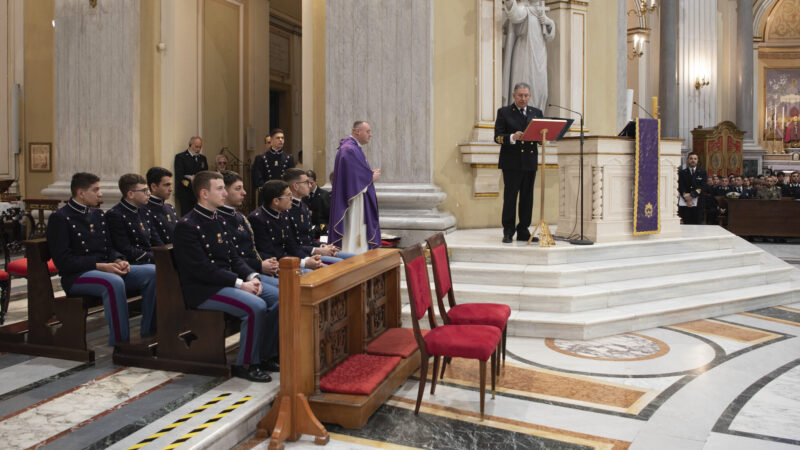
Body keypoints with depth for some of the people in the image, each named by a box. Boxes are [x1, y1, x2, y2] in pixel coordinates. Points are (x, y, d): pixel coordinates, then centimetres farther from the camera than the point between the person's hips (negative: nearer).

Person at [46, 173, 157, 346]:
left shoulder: (98, 214, 18)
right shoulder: (60, 218, -5)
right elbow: (63, 260, -13)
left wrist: (118, 261, -4)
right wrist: (100, 266, -20)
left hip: (106, 269, 7)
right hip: (76, 276, -7)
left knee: (152, 271, -13)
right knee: (114, 283, -38)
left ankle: (148, 332, -9)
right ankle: (120, 340, -31)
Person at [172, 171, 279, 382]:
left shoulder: (217, 221, 15)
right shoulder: (187, 226, -13)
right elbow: (202, 268, -20)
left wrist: (251, 276, -3)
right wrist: (239, 283, -21)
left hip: (227, 281, 9)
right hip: (203, 290, -9)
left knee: (276, 298, -4)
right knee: (256, 306, -27)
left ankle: (266, 356, 7)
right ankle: (245, 364, -11)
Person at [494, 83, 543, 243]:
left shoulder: (536, 113, 15)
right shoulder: (504, 112, 4)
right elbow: (498, 137, -4)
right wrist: (512, 137, -23)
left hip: (530, 162, 4)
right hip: (512, 162, -4)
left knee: (527, 198, 7)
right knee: (510, 197, -3)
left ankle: (523, 231, 15)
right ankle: (508, 232, 4)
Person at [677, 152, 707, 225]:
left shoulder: (702, 173, 11)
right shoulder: (681, 173, 10)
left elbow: (702, 187, -2)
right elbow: (680, 187, 0)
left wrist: (692, 195, -15)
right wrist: (686, 199, -12)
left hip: (697, 204, 1)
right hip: (684, 203, 0)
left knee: (696, 224, -1)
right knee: (686, 225, -2)